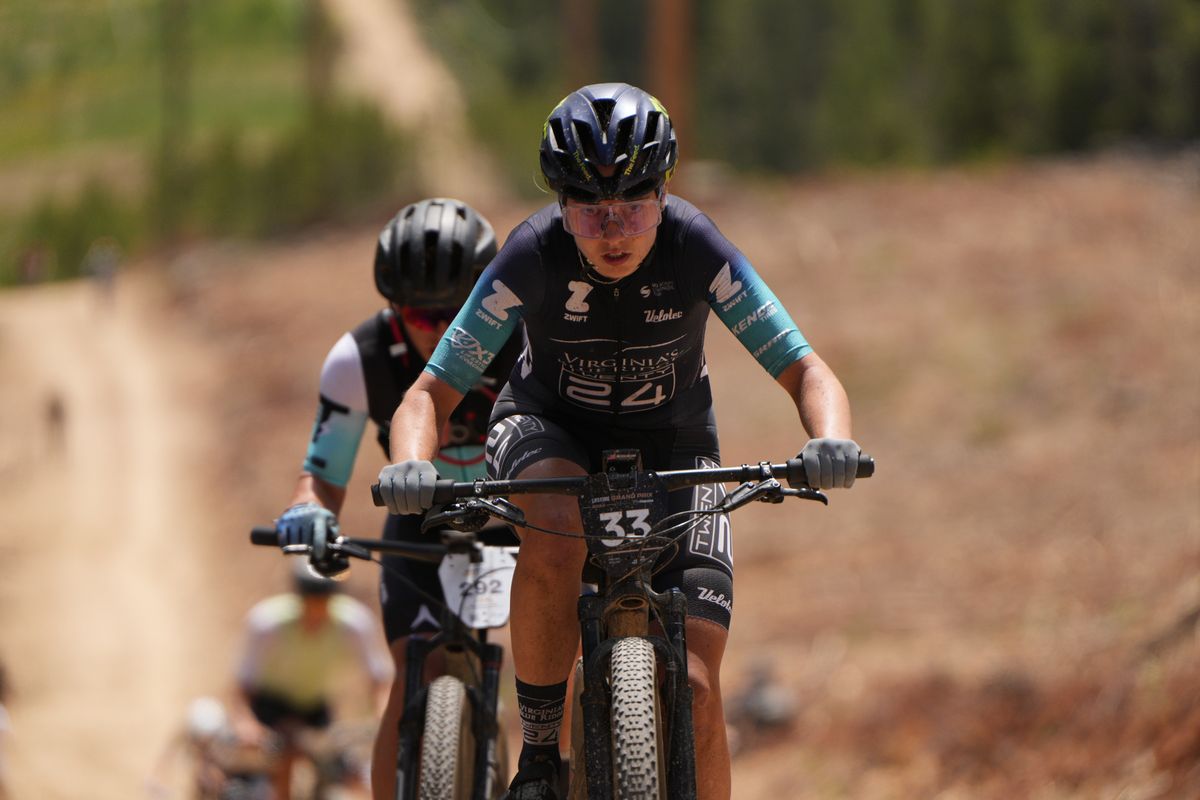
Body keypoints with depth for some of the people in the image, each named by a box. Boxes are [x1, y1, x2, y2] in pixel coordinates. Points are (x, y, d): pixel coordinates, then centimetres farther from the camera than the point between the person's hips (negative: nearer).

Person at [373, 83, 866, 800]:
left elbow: (807, 372, -23)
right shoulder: (532, 257, -26)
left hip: (672, 446, 1)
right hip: (551, 431, -1)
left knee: (696, 688, -14)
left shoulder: (698, 249, -26)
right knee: (556, 534, -38)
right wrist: (412, 467, -43)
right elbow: (431, 395, -22)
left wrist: (831, 444, -45)